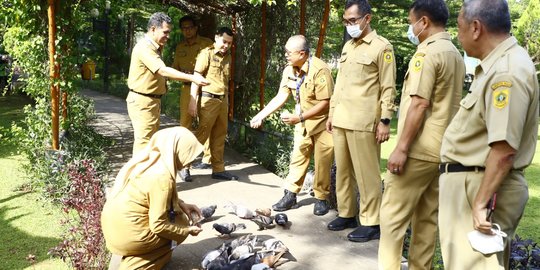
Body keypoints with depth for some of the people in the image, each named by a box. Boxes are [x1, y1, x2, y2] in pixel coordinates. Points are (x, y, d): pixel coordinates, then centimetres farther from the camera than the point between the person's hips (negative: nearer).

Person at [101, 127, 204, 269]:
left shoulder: (151, 159, 1)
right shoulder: (162, 177, -24)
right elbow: (158, 225, -19)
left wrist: (181, 205, 8)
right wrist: (187, 230, -4)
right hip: (126, 235, -8)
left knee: (177, 213, 18)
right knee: (180, 223, 9)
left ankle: (136, 255, 15)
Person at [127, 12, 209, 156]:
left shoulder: (155, 47, 14)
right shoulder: (144, 48, -19)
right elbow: (163, 71, -29)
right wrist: (192, 78, -33)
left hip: (153, 100, 10)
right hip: (142, 101, -10)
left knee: (152, 140, 15)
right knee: (144, 141, -8)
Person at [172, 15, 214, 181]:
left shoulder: (206, 44, 0)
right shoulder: (180, 47, 14)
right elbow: (175, 68, 18)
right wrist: (184, 73, -5)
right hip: (187, 88, 3)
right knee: (186, 125, -3)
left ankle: (207, 158, 20)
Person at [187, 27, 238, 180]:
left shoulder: (227, 57, 13)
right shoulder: (207, 53, -6)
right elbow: (196, 77, -11)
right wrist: (193, 101, -17)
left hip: (222, 100, 6)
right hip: (209, 99, -6)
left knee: (219, 136, 10)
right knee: (202, 134, -5)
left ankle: (218, 169, 18)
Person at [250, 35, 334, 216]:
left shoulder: (319, 70, -25)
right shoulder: (289, 70, -5)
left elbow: (325, 103, -24)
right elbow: (281, 97, -1)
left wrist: (299, 117, -27)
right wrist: (260, 116, -8)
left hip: (322, 121, -6)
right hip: (303, 122, 6)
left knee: (322, 163, 1)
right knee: (298, 157, 9)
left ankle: (321, 199, 15)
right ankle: (290, 195, 16)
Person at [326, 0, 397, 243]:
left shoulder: (382, 47, -4)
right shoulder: (348, 46, 17)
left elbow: (388, 87, -7)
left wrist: (385, 120, -12)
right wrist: (332, 112, 17)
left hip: (363, 122, -7)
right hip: (341, 120, 7)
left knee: (366, 173, -2)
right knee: (342, 170, 12)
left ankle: (371, 223, 8)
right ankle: (346, 214, 25)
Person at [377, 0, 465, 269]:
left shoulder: (427, 53, -13)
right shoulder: (456, 54, 14)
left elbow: (420, 105, -20)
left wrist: (401, 148, -18)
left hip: (420, 149, -9)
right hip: (441, 149, 9)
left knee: (393, 215, -3)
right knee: (427, 217, 12)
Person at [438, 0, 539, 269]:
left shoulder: (506, 72, -22)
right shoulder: (499, 64, 11)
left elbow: (504, 149, -27)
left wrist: (481, 203, -25)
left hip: (482, 187, -11)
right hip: (470, 181, 11)